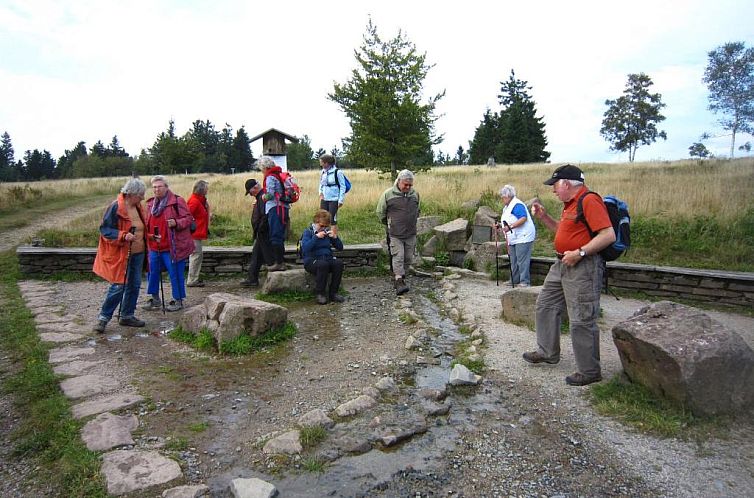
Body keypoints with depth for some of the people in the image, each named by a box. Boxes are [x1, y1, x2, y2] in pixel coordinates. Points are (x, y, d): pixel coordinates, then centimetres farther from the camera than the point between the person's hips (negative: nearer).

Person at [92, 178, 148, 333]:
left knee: (134, 285, 12)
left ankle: (127, 316, 25)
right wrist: (123, 236, -28)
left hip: (137, 253, 8)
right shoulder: (115, 207, -15)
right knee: (118, 287, -6)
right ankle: (103, 317, 9)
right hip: (120, 255, -8)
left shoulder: (138, 207, 8)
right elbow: (105, 229, -15)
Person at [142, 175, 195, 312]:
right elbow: (148, 224, 25)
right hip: (154, 247, 7)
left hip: (172, 247, -7)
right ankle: (155, 299, 30)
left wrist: (176, 223, -27)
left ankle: (178, 300, 14)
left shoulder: (177, 201, -7)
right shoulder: (150, 204, 14)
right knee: (153, 272, 15)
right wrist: (149, 234, 8)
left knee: (175, 274, 0)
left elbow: (188, 218, -10)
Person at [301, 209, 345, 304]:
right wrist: (316, 237, -17)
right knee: (323, 264, -37)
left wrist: (335, 237, -5)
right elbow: (305, 248, -15)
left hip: (328, 258, 4)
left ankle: (333, 293, -15)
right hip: (312, 260, -4)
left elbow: (340, 247, 12)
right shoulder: (308, 232, 3)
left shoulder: (328, 232, 15)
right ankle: (320, 294, -20)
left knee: (339, 263, -27)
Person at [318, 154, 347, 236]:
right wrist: (321, 193, 5)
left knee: (333, 220, -4)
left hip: (334, 200, -6)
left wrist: (341, 200, -11)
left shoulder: (337, 172, -10)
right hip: (324, 200, 6)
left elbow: (343, 187, -8)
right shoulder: (323, 172, 9)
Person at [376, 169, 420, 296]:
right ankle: (399, 281, -13)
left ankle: (402, 278, 24)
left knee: (408, 258, 8)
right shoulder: (388, 194, -6)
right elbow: (380, 212, 5)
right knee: (398, 257, -12)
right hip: (395, 234, -4)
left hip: (411, 234, 4)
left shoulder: (415, 194, 7)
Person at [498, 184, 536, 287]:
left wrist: (510, 227, -29)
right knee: (513, 260, 12)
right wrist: (500, 225, 14)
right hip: (513, 239, 11)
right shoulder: (507, 207, 19)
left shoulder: (517, 205, -13)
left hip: (523, 237, -11)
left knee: (522, 260, -11)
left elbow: (523, 218, -25)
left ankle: (525, 282, -8)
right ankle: (514, 280, 19)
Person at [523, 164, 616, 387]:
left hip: (583, 267, -11)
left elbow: (609, 235, -23)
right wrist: (543, 216, 15)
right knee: (545, 306, 17)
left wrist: (579, 253, -24)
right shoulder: (570, 204, 14)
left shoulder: (589, 201, -16)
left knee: (581, 321, -4)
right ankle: (548, 352, 32)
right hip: (562, 264, 11)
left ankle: (590, 372, 10)